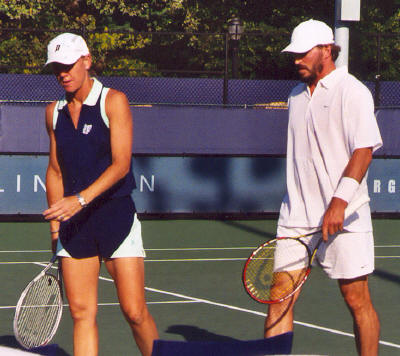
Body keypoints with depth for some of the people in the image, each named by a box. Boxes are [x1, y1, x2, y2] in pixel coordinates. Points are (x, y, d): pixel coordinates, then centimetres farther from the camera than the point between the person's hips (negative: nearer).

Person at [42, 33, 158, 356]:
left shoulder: (113, 101, -5)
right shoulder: (54, 112, 10)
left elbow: (120, 164, -14)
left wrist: (81, 199, -25)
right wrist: (55, 223, 10)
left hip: (116, 218, -4)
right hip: (73, 225, 4)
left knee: (135, 312, -6)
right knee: (81, 312, 0)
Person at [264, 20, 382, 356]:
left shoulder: (351, 91, -6)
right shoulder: (297, 95, 16)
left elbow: (363, 150, -14)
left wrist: (339, 202, -23)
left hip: (343, 215, -6)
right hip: (296, 215, 6)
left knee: (357, 300, 0)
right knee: (280, 297, -2)